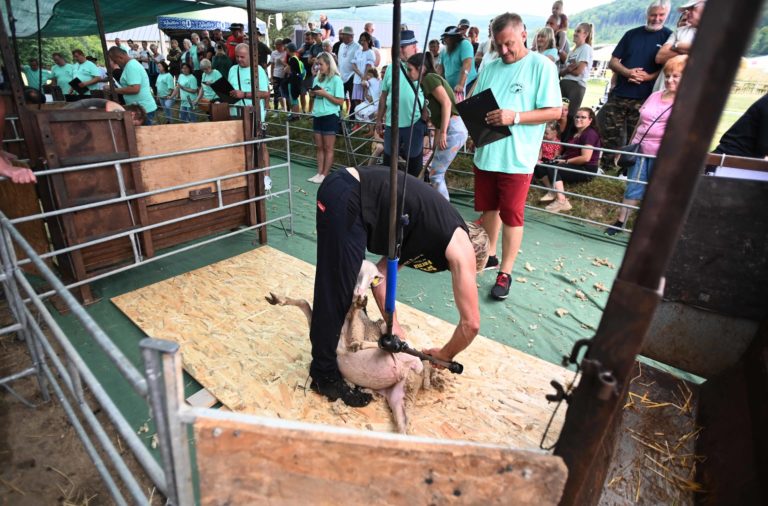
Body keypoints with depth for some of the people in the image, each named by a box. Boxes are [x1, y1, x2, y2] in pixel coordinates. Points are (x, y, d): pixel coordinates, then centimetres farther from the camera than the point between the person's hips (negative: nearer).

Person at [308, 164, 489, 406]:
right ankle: (324, 375, 17)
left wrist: (392, 323, 14)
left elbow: (382, 272, 19)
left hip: (344, 191, 10)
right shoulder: (462, 249, 1)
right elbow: (471, 323, 4)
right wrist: (445, 355, 21)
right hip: (345, 198, -10)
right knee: (336, 295, 0)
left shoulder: (434, 231, 24)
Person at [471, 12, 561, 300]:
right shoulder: (489, 68, 11)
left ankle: (505, 273, 11)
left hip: (516, 158, -5)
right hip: (485, 153, 6)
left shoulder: (542, 66, -4)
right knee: (488, 209, 16)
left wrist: (515, 117, -21)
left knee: (511, 216, 1)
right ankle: (489, 256, 34)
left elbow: (554, 111, -9)